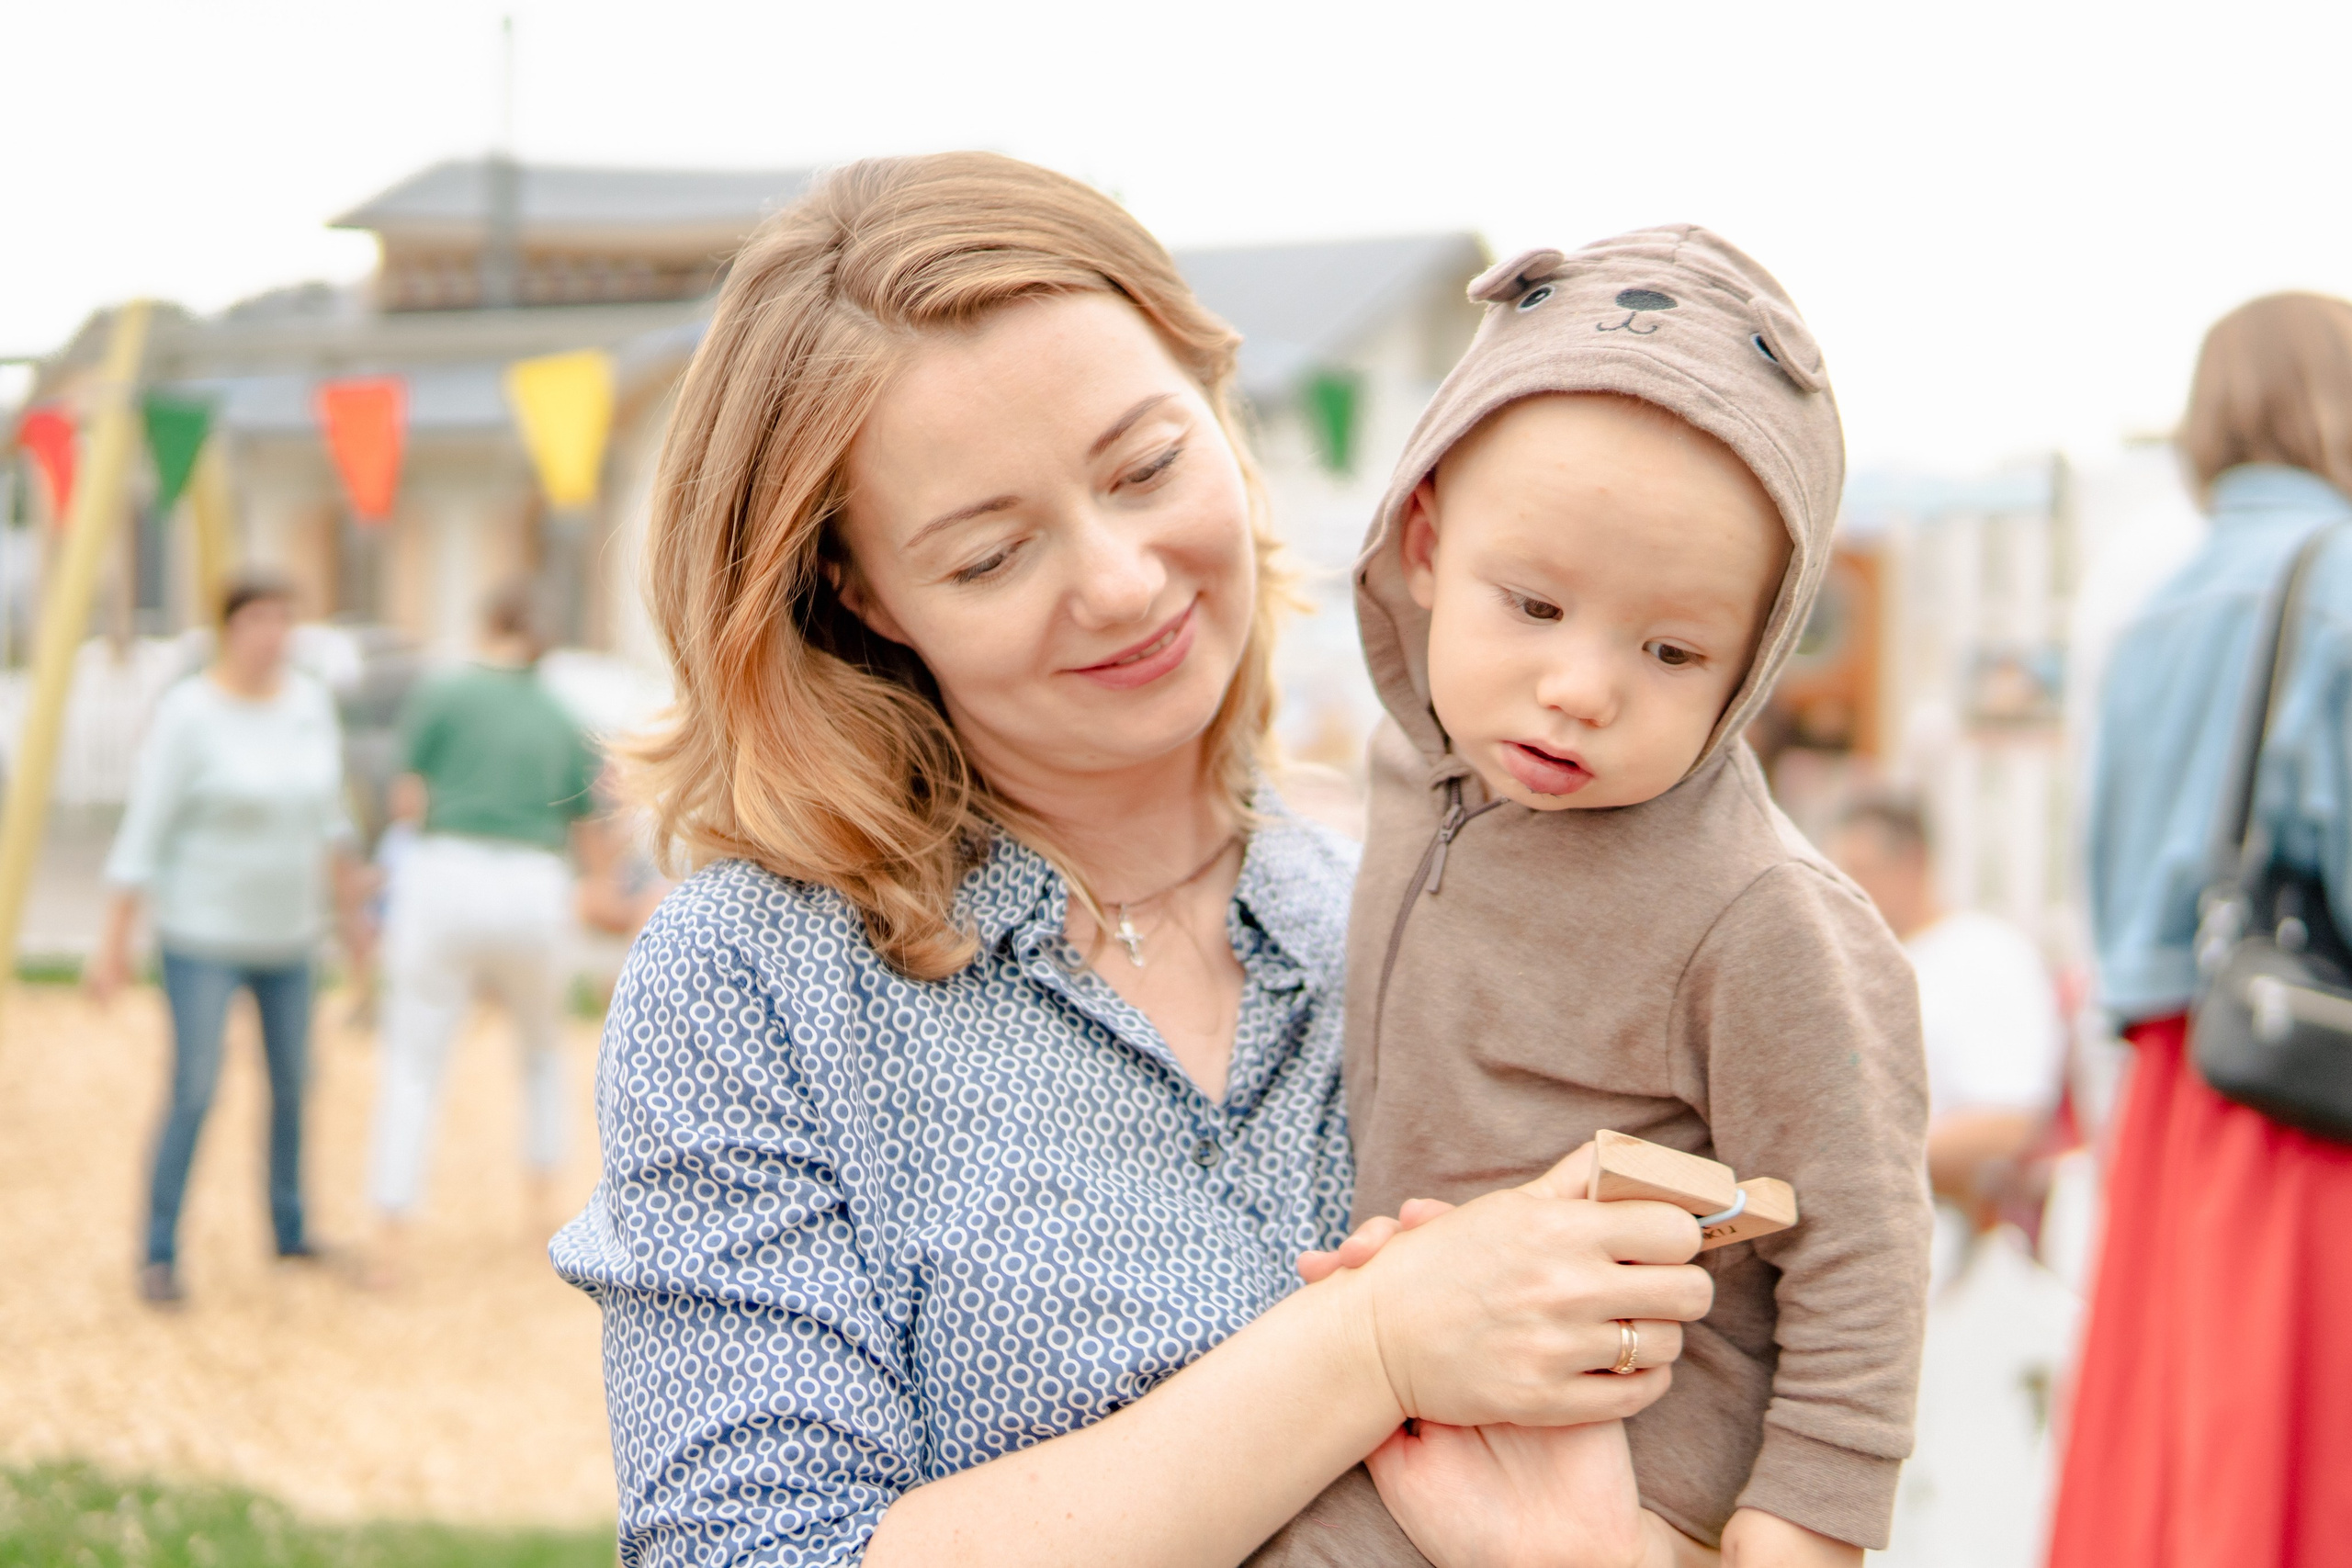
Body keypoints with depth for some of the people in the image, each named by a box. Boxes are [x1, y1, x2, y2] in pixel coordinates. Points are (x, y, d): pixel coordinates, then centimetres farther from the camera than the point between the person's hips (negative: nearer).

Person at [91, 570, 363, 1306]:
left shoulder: (309, 702, 0)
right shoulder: (188, 714, -17)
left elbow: (327, 814, 12)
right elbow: (143, 832, -16)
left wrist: (351, 907, 17)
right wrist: (115, 940, -17)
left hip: (286, 933, 6)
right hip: (203, 934, -6)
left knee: (292, 1084, 14)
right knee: (194, 1093, -10)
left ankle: (289, 1231, 31)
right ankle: (160, 1256, 1)